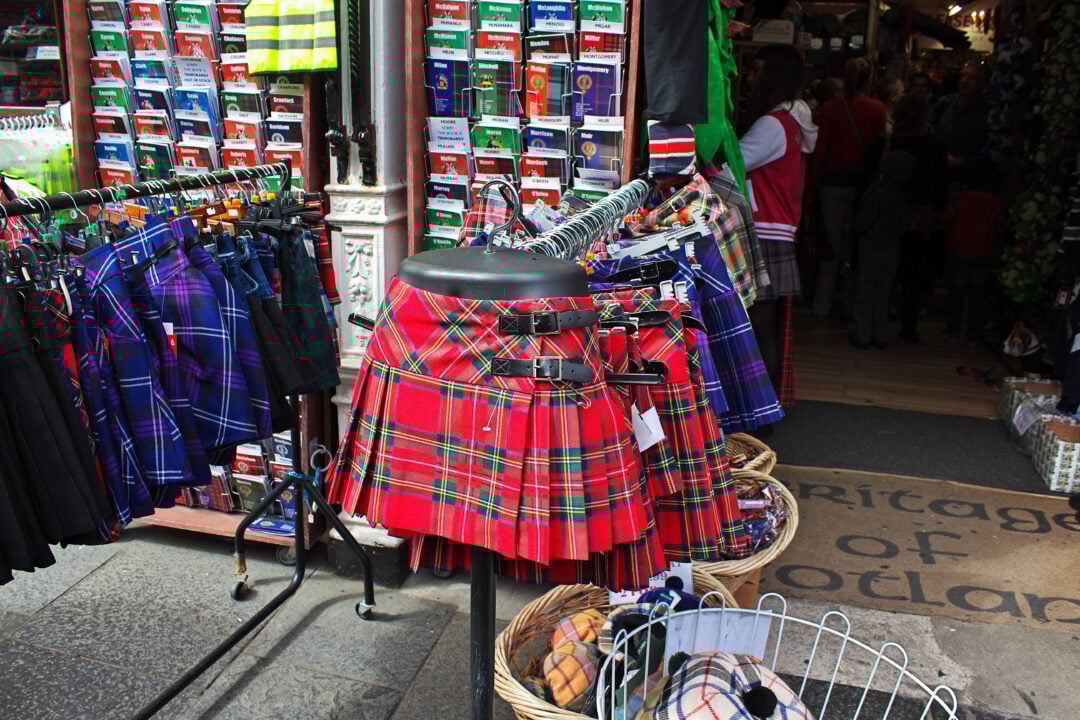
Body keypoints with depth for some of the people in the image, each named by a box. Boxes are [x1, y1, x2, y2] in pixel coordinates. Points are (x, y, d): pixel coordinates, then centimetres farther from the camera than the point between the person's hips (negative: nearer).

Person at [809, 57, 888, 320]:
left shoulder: (831, 108, -3)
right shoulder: (877, 109, -4)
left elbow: (821, 148, -2)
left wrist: (813, 181, 5)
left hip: (834, 181, 0)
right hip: (864, 182, 0)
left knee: (831, 243, 8)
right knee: (856, 246, 9)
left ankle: (823, 306, 11)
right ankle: (851, 305, 15)